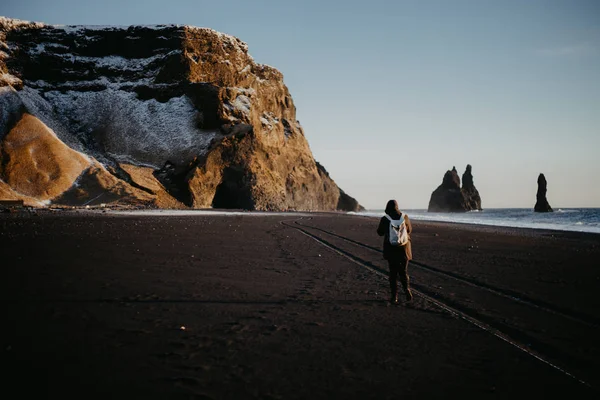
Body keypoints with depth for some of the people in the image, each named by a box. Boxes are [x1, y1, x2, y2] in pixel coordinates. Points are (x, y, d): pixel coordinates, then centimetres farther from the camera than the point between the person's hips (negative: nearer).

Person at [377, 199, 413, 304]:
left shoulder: (384, 219, -9)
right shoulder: (404, 217, -5)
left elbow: (380, 232, 5)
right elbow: (410, 230, 11)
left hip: (391, 249, -1)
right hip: (404, 249, 1)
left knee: (393, 273, 8)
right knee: (403, 271, 14)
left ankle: (394, 296, 4)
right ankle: (406, 289, -12)